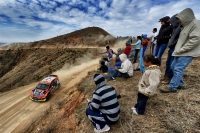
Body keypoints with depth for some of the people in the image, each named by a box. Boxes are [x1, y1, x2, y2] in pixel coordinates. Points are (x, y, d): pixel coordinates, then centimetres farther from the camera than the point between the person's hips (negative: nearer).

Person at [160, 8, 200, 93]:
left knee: (178, 69, -11)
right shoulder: (187, 25, 17)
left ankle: (172, 87, -3)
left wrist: (181, 50, -18)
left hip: (188, 53, -9)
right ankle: (180, 84, 20)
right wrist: (178, 50, 9)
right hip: (181, 52, 9)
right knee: (173, 67, 9)